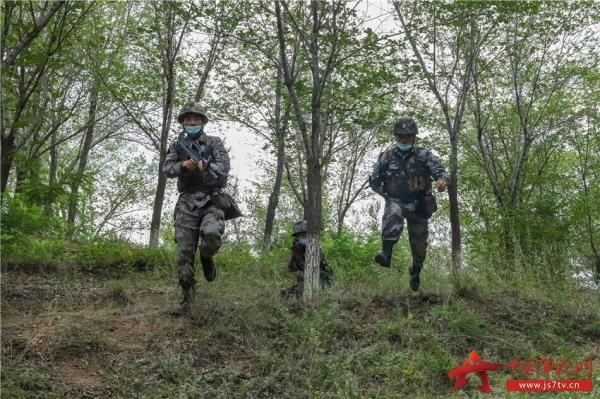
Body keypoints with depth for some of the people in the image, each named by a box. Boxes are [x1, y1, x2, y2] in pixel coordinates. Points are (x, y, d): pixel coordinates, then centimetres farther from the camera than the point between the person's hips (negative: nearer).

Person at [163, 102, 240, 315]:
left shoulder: (214, 143, 8)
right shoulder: (178, 145, 16)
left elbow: (223, 168, -4)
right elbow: (166, 168, 3)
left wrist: (204, 168, -19)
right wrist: (183, 165, -15)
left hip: (212, 200, -2)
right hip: (187, 202, 2)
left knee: (211, 234, -32)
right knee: (184, 252, -4)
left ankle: (206, 257, 5)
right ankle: (186, 300, 7)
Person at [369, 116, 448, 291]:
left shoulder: (424, 155, -4)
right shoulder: (387, 156, -1)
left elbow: (440, 172, -17)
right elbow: (374, 181, 7)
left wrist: (442, 180, -39)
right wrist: (388, 195, -2)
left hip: (418, 206, 1)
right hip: (395, 202, -1)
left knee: (419, 243, 8)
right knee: (393, 214, -37)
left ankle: (416, 272, 36)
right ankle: (386, 253, -47)